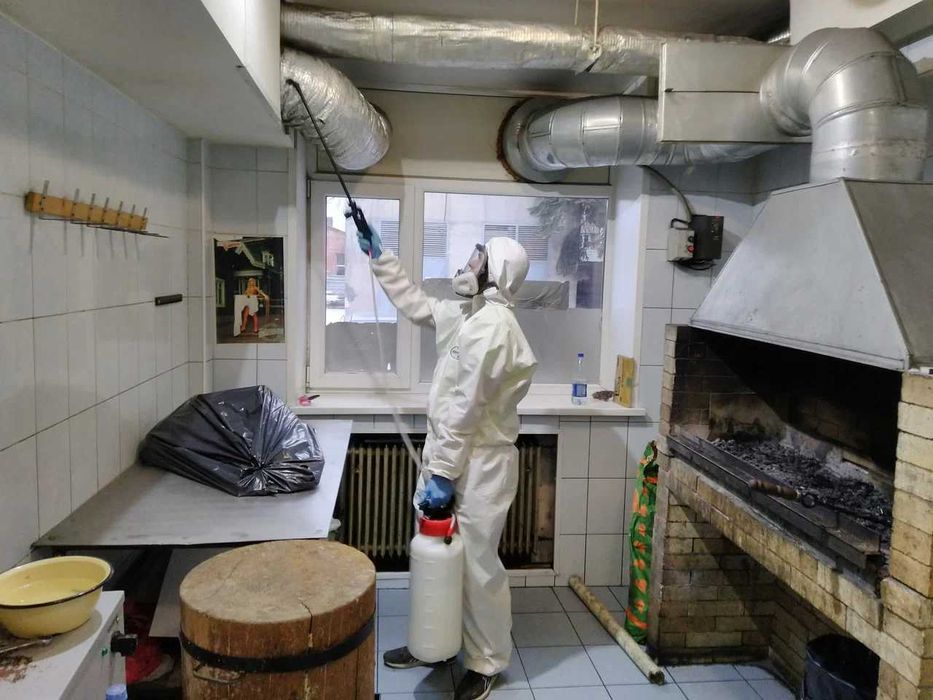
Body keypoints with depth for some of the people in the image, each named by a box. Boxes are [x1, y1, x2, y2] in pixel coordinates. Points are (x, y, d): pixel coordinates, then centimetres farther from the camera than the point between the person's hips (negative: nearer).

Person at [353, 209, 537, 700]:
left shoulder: (492, 324, -20)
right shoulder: (463, 314, 10)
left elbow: (466, 408, -22)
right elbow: (413, 302, 27)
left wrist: (442, 473, -19)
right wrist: (378, 255, 28)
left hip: (479, 464, -9)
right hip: (450, 456, 10)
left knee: (476, 566, 4)